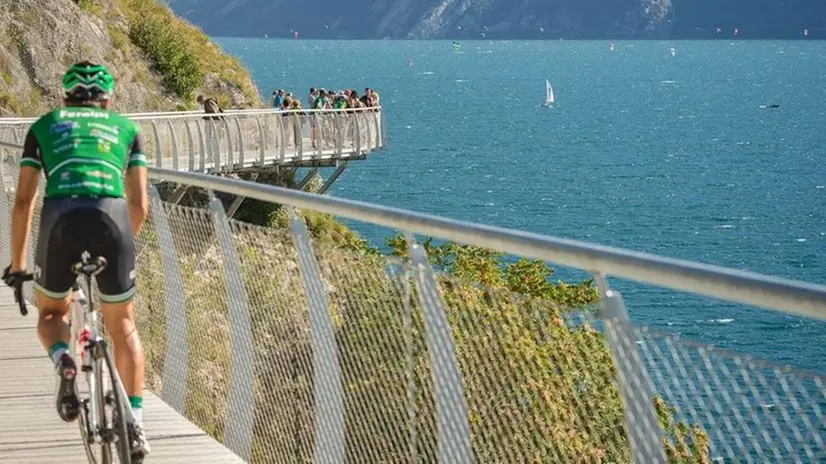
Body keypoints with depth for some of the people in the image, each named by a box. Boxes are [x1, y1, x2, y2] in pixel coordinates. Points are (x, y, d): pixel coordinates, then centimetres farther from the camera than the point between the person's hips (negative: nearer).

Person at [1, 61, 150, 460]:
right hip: (112, 216, 0)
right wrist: (123, 243, 39)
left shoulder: (45, 125, 26)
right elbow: (140, 205, 20)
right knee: (122, 327, 19)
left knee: (51, 311, 26)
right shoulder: (125, 127, 26)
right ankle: (135, 422, 8)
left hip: (60, 218, 0)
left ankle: (62, 362, -7)